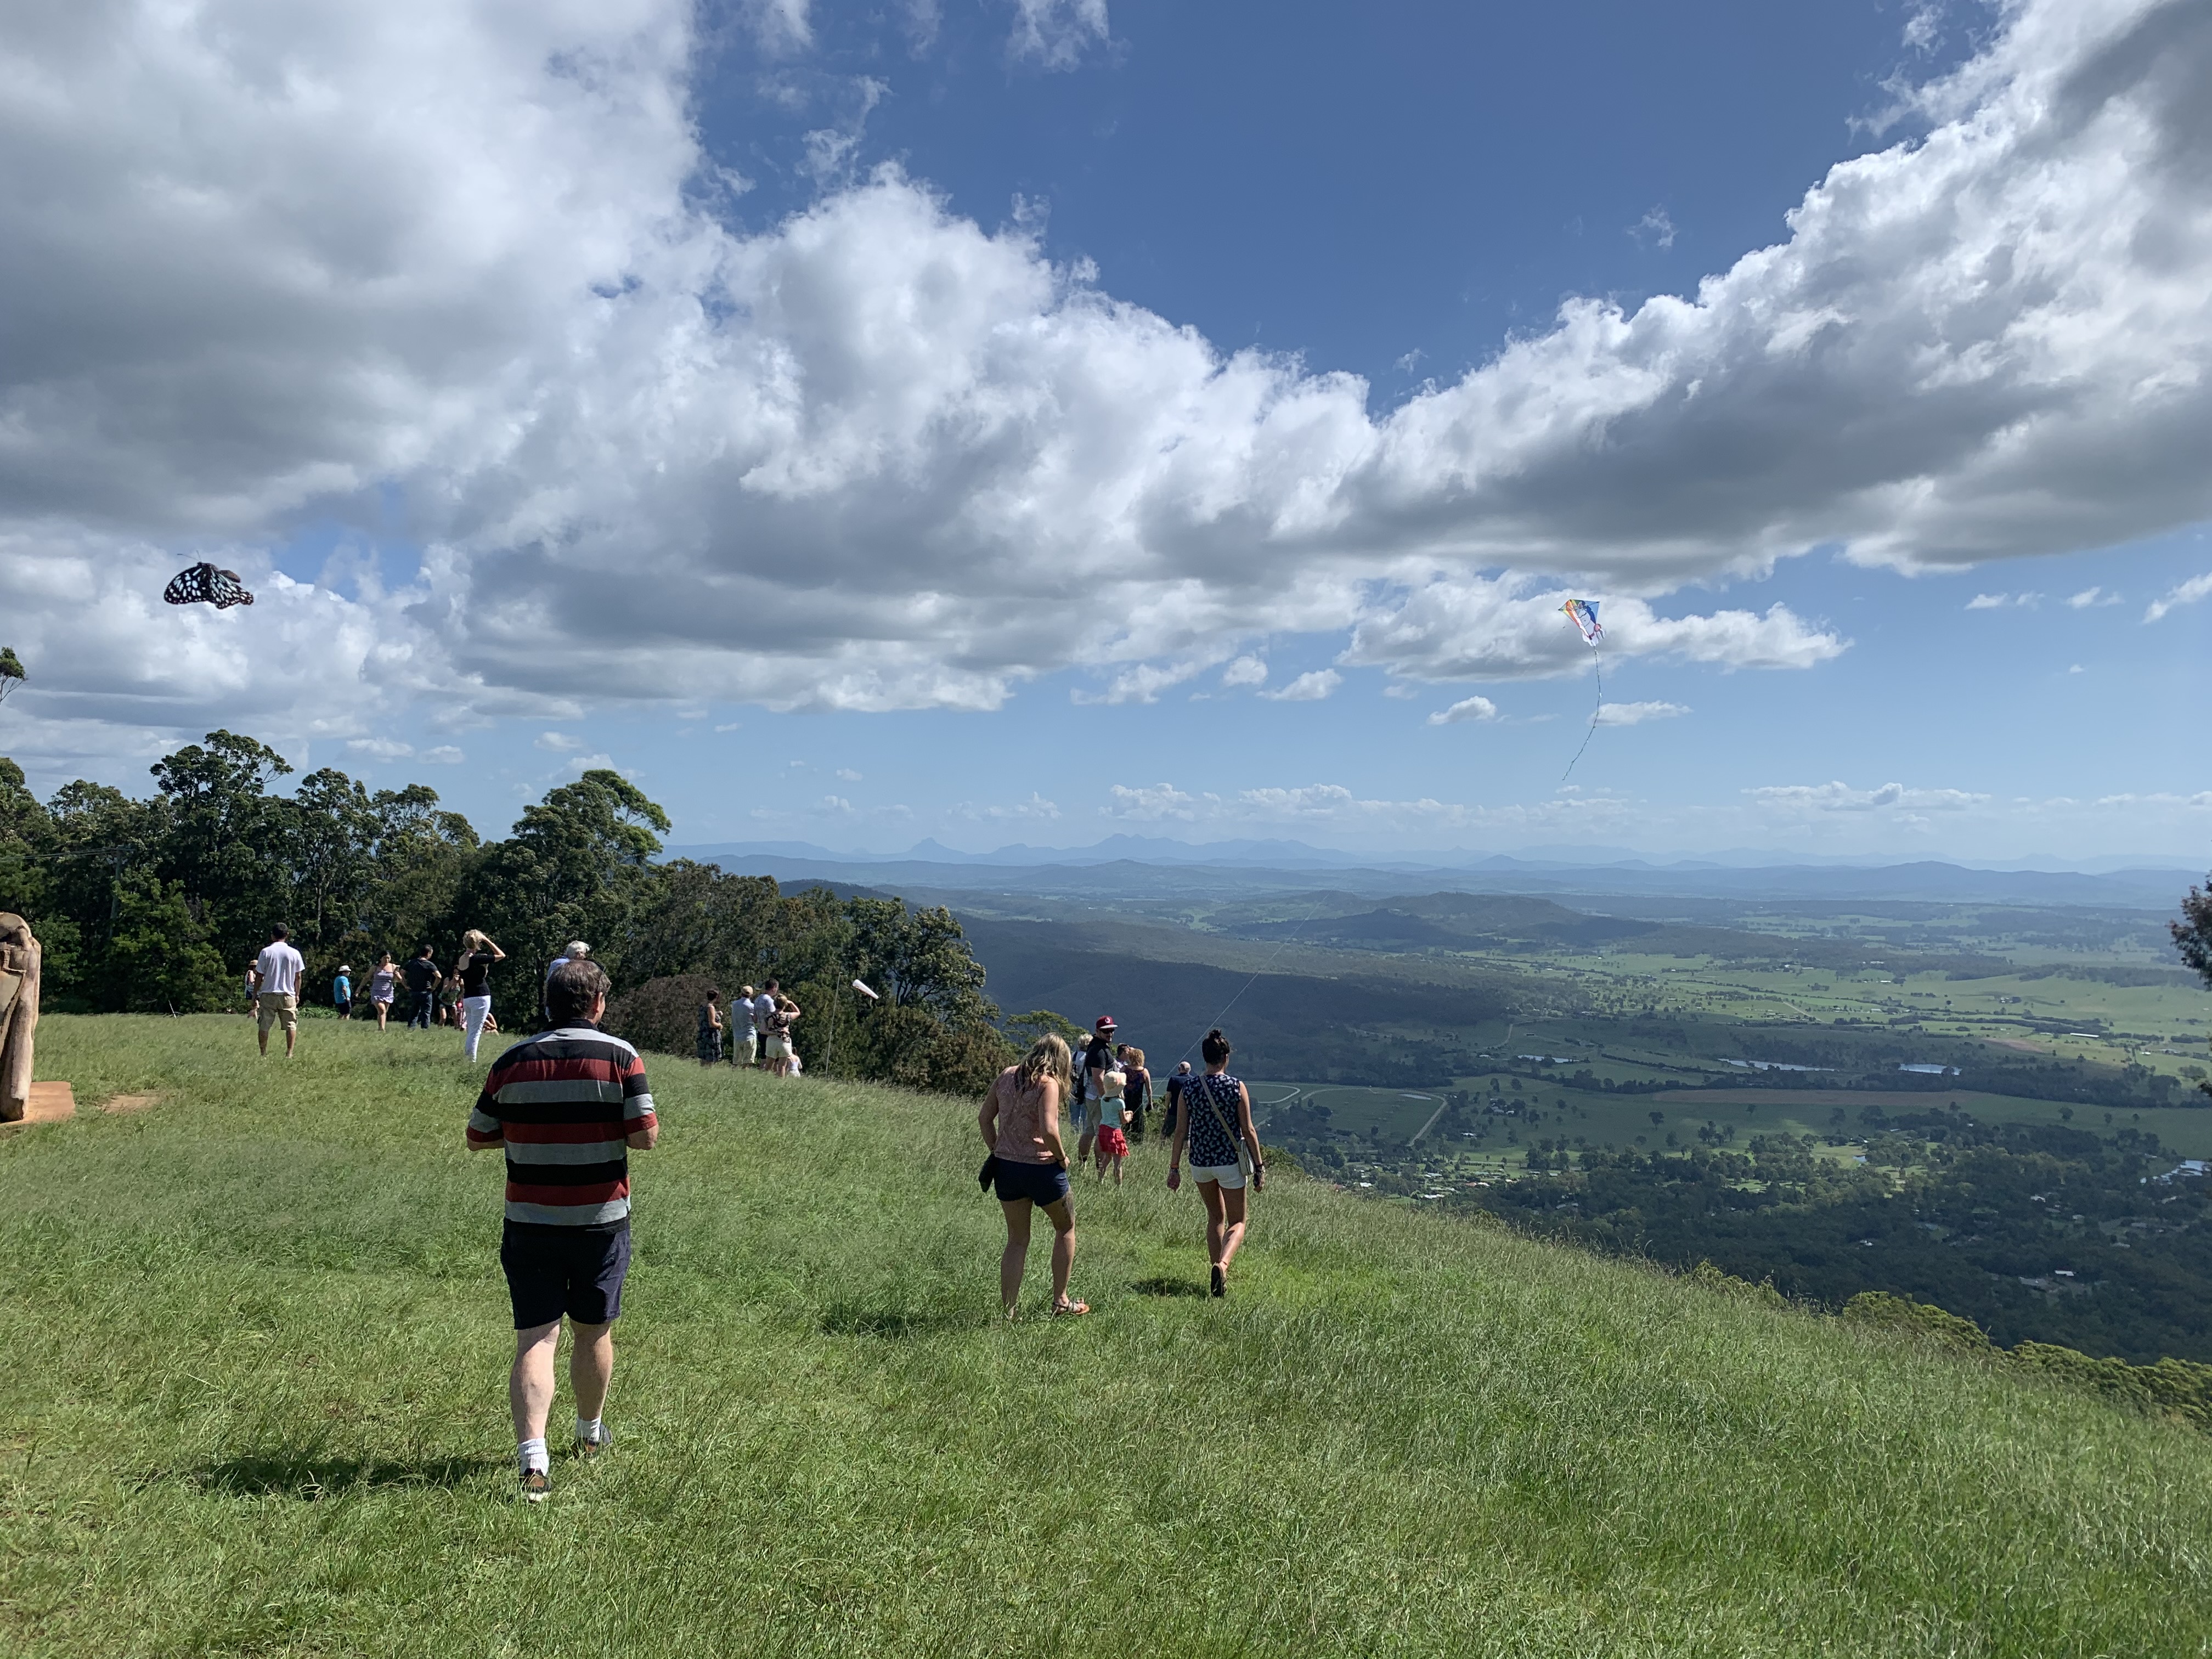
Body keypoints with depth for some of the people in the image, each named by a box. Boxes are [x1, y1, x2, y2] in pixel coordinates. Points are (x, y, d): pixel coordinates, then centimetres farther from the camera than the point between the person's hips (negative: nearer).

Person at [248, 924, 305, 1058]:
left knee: (264, 1026, 8)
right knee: (291, 1024, 4)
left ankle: (264, 1053, 9)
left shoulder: (266, 952, -3)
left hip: (267, 994, 0)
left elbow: (259, 976, -1)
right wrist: (297, 995, 15)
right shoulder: (294, 953, 0)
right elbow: (298, 977, 5)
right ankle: (289, 1053, -5)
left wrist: (255, 995, 7)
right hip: (288, 995, 0)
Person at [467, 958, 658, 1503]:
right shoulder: (620, 1056, -9)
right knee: (593, 1334, 17)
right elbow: (645, 1135, -14)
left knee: (535, 1340, 1)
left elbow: (477, 1138, 5)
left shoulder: (512, 1062, -2)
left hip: (529, 1223, 1)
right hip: (600, 1220, -1)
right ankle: (590, 1433, 36)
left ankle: (532, 1457, -14)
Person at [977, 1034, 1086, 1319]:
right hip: (1041, 1168, -5)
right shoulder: (1048, 1083, -14)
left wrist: (996, 1151, 14)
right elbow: (1049, 1130, -25)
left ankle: (1006, 1310, 13)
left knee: (1017, 1240, 16)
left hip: (1006, 1166, 5)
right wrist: (1062, 1157, -9)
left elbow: (984, 1118, 8)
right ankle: (1060, 1301, 23)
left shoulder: (1006, 1076, 5)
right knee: (1065, 1227, 19)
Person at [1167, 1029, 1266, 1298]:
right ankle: (1222, 1264, -18)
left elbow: (1181, 1132, -2)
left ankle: (1219, 1274, 21)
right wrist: (1259, 1167, -1)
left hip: (1200, 1162, 3)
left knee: (1215, 1217, 23)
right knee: (1237, 1222, 9)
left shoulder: (1189, 1089, -4)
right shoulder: (1237, 1088, -10)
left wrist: (1174, 1168, 5)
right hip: (1229, 1162, -3)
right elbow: (1248, 1131, -9)